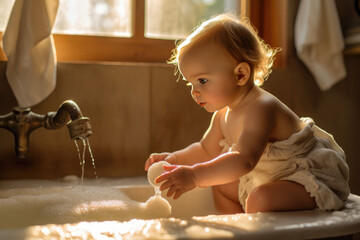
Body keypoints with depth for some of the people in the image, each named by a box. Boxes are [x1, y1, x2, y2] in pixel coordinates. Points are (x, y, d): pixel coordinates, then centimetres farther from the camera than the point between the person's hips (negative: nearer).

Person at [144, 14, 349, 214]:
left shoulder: (261, 108, -30)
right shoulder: (224, 113, 0)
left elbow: (244, 160, -44)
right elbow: (208, 150, 15)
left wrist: (195, 176, -50)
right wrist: (175, 159, -2)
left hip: (310, 175, -10)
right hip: (267, 179, 10)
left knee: (261, 199, -35)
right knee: (221, 183, 19)